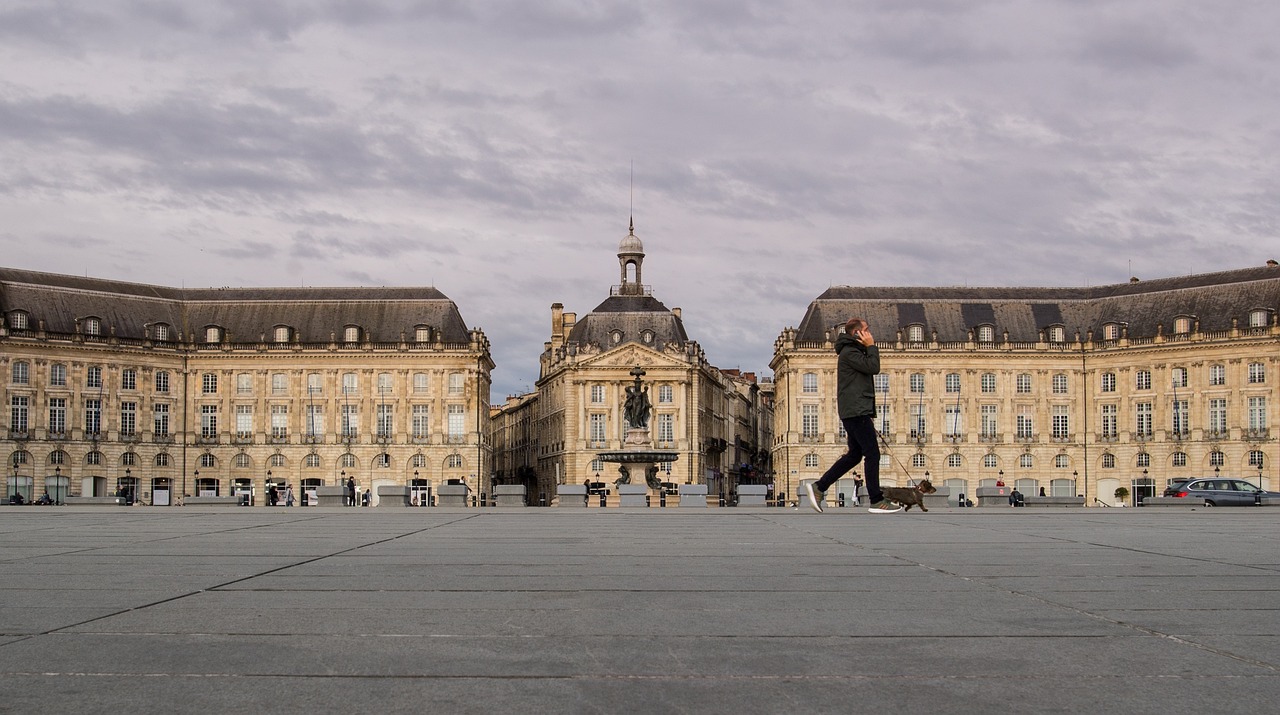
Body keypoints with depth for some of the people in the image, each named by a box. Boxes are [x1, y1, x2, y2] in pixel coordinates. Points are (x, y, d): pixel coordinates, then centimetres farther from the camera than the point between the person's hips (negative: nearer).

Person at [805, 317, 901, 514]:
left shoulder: (855, 351, 22)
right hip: (855, 411, -10)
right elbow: (873, 368, -20)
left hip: (857, 411, 10)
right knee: (872, 453, -9)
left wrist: (869, 413, 17)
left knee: (855, 454, 12)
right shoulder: (848, 352, -10)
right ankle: (876, 501, -7)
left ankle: (818, 487, 12)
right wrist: (871, 347, -6)